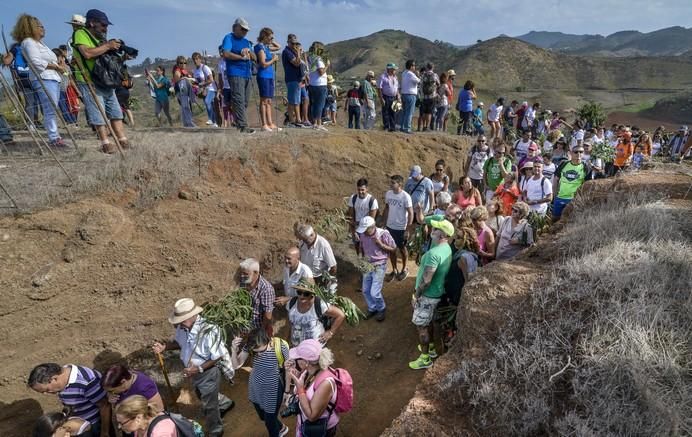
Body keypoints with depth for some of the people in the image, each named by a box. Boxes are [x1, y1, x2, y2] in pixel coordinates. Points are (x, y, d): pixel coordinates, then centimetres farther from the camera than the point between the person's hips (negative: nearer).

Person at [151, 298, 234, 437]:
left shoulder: (208, 331, -37)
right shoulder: (182, 327, -16)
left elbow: (217, 357, -26)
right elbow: (178, 342, 6)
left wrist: (199, 369, -32)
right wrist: (164, 347, -12)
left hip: (208, 373, -7)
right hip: (194, 371, 8)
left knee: (208, 405, 14)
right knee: (203, 396, 32)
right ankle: (225, 404, 61)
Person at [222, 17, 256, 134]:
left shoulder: (246, 41, 25)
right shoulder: (229, 38, 4)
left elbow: (255, 58, 19)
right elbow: (226, 54, -12)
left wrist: (249, 52, -1)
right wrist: (242, 57, -7)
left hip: (247, 74, 7)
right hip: (235, 74, -7)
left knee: (245, 101, 5)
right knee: (239, 100, -14)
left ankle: (239, 123, 12)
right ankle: (242, 126, -19)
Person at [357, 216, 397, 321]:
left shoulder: (383, 234, -21)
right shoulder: (362, 234, -9)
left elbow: (394, 249, -10)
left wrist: (380, 244, -23)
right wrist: (362, 256, -5)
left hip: (379, 266, -5)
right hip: (367, 265, 5)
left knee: (374, 292, -5)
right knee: (365, 291, 12)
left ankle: (381, 309, 24)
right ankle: (372, 308, 37)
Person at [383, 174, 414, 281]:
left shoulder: (405, 196, -20)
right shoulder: (388, 193, -4)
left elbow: (410, 213, -16)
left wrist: (407, 230, -16)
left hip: (401, 228, -5)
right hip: (390, 226, 5)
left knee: (402, 249, 14)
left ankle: (404, 269, 36)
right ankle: (394, 270, 32)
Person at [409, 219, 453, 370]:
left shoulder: (434, 253, -31)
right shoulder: (447, 248, 0)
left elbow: (426, 280, -29)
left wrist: (416, 295, -16)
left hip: (427, 295, -9)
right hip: (436, 292, 9)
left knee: (421, 326, 7)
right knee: (428, 322, 26)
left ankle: (425, 359, 21)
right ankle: (431, 348, 44)